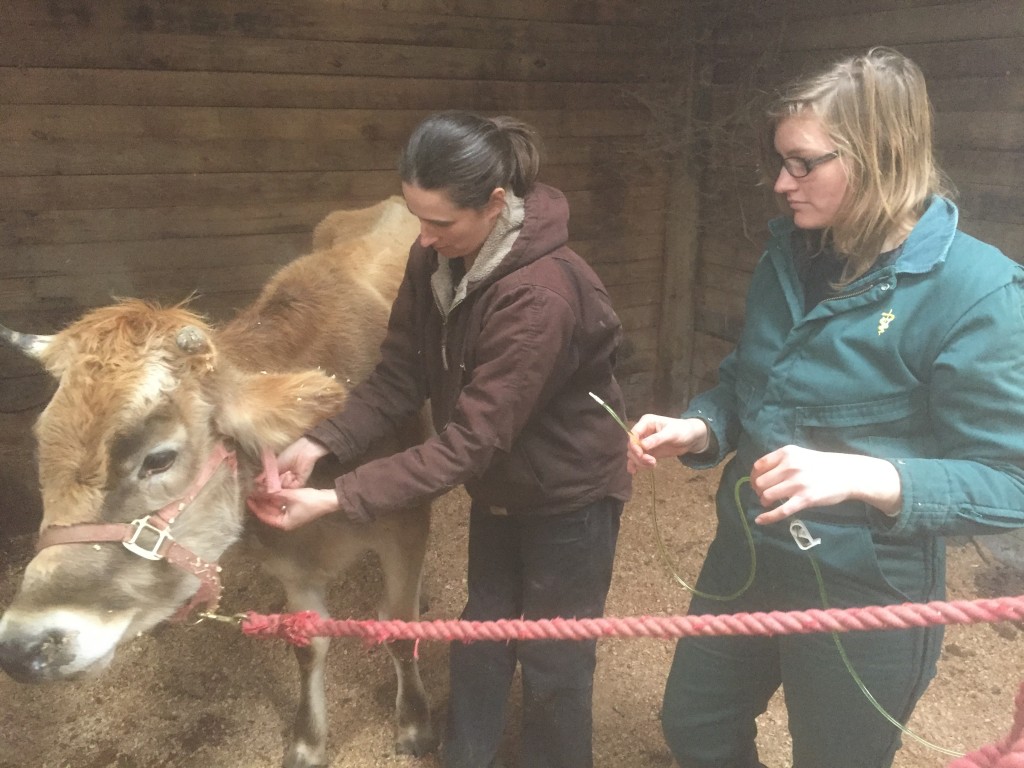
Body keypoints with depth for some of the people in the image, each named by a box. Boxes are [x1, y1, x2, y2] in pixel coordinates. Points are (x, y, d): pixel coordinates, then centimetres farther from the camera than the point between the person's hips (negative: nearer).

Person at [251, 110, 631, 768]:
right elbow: (399, 378, -7)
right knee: (481, 636, 22)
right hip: (500, 485, 7)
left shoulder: (541, 295, -35)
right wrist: (321, 444, -21)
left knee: (553, 661, 12)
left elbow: (469, 441, -33)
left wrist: (339, 500, -34)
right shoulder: (437, 259, -12)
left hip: (570, 495, -7)